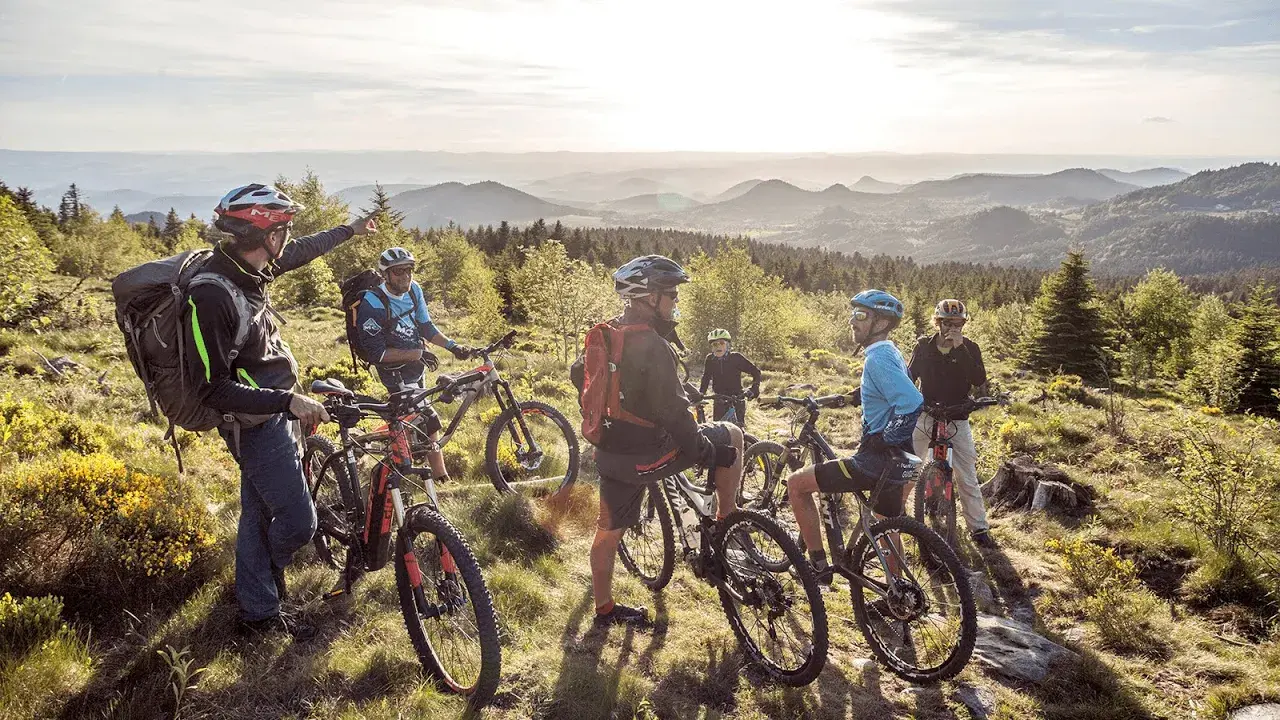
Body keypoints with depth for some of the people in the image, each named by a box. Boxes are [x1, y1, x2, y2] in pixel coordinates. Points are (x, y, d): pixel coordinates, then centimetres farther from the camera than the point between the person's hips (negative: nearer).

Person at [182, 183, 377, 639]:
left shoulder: (246, 270, -3)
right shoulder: (211, 298, -29)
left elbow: (299, 253, 18)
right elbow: (211, 390, -28)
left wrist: (349, 230, 29)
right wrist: (288, 401, -32)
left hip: (270, 413, 9)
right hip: (256, 424, -9)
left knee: (260, 513, 19)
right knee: (297, 522, -2)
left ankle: (258, 613, 33)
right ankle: (267, 581, 25)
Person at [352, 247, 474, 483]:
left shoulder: (413, 290, -5)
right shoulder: (372, 304, -25)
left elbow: (426, 326, 4)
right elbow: (377, 353, -24)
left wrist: (452, 346, -10)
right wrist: (416, 353, -27)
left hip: (416, 365, 8)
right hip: (395, 370, -8)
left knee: (412, 418, 23)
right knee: (429, 419, -13)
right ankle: (441, 478, -1)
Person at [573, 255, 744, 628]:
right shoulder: (652, 346, -23)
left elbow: (579, 374, 21)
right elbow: (673, 412, -24)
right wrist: (704, 451, -11)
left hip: (611, 452, 8)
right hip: (647, 454, -8)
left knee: (609, 530, 20)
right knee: (731, 436, 6)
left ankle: (604, 608, 35)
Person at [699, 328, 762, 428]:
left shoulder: (736, 357, -13)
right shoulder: (710, 359, -5)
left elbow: (755, 372, -9)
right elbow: (706, 378, 7)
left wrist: (753, 389, -22)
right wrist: (700, 392, -8)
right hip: (720, 401, 3)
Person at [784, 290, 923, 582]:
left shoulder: (877, 358, -18)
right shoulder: (889, 353, 12)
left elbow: (911, 402, -32)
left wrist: (884, 440, -22)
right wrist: (842, 399, 27)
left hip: (876, 460, -10)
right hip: (895, 460, 10)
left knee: (797, 484, -3)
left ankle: (819, 566, 1)